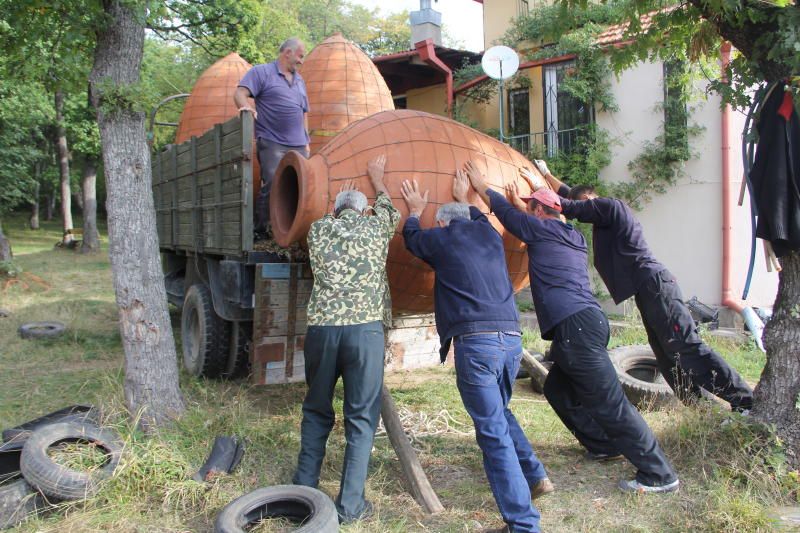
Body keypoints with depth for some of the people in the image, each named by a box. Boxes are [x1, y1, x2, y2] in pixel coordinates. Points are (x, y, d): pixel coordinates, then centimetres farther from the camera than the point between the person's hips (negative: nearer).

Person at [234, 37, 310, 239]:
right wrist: (246, 106, -30)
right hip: (272, 144, -6)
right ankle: (260, 231, -5)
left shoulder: (300, 80, 24)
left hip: (299, 146, 6)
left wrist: (306, 141, 21)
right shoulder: (262, 72, 4)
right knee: (271, 186, -14)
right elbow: (240, 93, -8)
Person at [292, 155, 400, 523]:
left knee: (316, 410, 19)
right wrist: (377, 181, 50)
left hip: (321, 327, 2)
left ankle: (304, 489, 25)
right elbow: (390, 211, 33)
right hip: (365, 328, -2)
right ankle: (349, 504, 8)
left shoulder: (318, 229, 12)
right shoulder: (377, 226, 9)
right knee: (361, 417, 5)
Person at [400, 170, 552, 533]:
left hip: (475, 342, -6)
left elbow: (412, 238, 30)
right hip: (512, 337, 6)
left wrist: (415, 211, 48)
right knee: (498, 412, 29)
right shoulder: (489, 235, 18)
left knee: (493, 433, -3)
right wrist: (464, 200, 60)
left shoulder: (441, 237, 7)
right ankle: (535, 477, 29)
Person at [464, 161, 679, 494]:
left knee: (609, 402, -8)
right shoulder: (572, 237, 22)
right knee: (557, 389, 22)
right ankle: (604, 445, 27)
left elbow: (504, 211, 13)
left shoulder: (542, 229, 0)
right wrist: (519, 201, 52)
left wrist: (480, 185, 27)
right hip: (588, 321, 9)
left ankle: (659, 475, -5)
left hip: (575, 326, -9)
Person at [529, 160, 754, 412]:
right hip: (648, 289, 10)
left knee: (686, 345, -14)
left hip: (654, 285, -10)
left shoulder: (610, 206, -2)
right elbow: (571, 194, 35)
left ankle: (743, 400, -14)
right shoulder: (608, 212, 25)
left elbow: (569, 207, -7)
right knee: (668, 357, 7)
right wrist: (546, 174, 39)